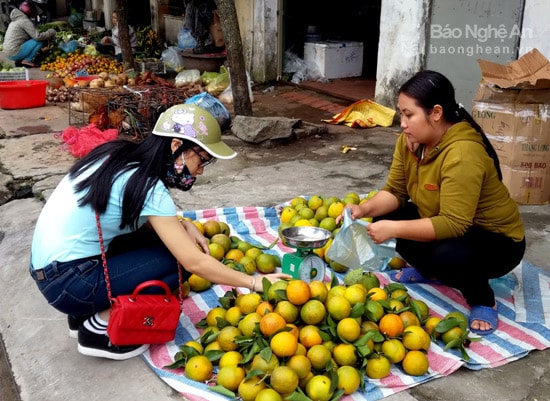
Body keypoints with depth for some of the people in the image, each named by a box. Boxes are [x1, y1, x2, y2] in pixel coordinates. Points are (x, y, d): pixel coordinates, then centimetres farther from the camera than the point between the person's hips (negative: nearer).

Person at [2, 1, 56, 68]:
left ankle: (19, 61, 11)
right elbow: (38, 37, -18)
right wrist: (51, 32, -4)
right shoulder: (25, 21, -11)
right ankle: (26, 61, -7)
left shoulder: (16, 19, 18)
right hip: (15, 53, -9)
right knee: (40, 41, -8)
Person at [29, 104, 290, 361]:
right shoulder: (147, 187, -21)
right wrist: (254, 283, -12)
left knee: (161, 235, 10)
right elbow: (194, 262, -21)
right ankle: (99, 329, -1)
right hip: (66, 283, -9)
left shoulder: (123, 158, 3)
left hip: (50, 263, 9)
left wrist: (182, 226, -2)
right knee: (178, 260, -9)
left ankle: (85, 313, 13)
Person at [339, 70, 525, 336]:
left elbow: (453, 224, -36)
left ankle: (482, 300, -5)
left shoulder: (463, 154, -33)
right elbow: (394, 191, -6)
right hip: (447, 224, 8)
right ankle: (431, 271, 14)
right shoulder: (410, 140, -8)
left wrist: (395, 229, -39)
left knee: (449, 254, -38)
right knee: (385, 215, -8)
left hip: (497, 241, -8)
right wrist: (365, 209, -25)